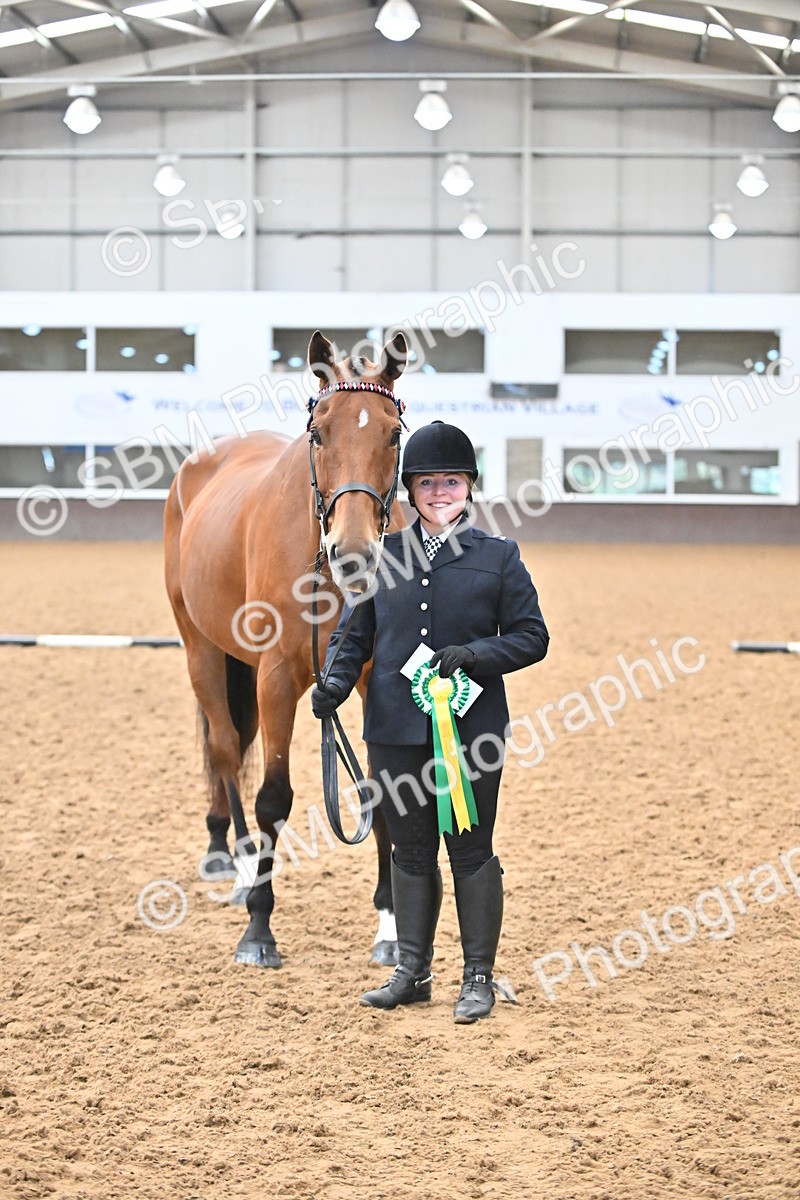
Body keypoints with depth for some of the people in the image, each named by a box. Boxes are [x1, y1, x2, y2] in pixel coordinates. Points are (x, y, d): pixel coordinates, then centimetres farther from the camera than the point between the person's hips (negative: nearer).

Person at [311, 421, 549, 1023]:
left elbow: (531, 637, -1)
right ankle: (412, 972, 23)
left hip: (471, 727, -3)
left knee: (471, 850, 4)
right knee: (412, 851, 12)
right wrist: (336, 681, -8)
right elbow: (354, 633, 10)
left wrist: (471, 653, -16)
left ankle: (479, 978, 14)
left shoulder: (499, 556, 0)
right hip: (396, 728, 3)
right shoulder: (382, 555, 7)